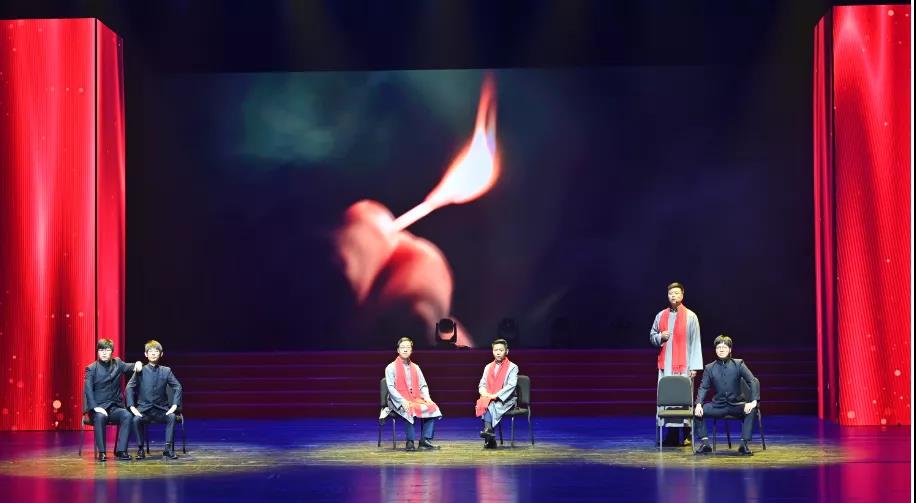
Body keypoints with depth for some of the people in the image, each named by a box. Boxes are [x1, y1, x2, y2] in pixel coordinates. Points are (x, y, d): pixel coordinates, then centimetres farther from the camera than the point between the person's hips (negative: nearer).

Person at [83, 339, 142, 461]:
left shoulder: (117, 363, 13)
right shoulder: (91, 368, 1)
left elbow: (127, 367, -1)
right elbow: (88, 390, -8)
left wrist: (137, 364, -26)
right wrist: (96, 408, -22)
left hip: (114, 407, 3)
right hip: (98, 407, -3)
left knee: (127, 415, -28)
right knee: (100, 417, -37)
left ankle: (120, 451, -26)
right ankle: (101, 452, -29)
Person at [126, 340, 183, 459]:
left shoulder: (166, 371, 7)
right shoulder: (141, 371, 3)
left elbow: (177, 387, 5)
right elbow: (129, 388, -1)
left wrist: (174, 405, -8)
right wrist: (132, 407, -13)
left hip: (161, 409, 1)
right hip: (144, 408, -1)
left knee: (172, 417, -30)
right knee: (136, 419, -32)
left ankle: (168, 448, -18)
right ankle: (141, 449, -13)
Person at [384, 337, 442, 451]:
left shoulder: (415, 367, 20)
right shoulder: (391, 368, 3)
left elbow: (423, 386, 18)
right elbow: (391, 387, -7)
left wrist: (427, 397, -3)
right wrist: (403, 401, -21)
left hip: (416, 399, 5)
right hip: (398, 401, -5)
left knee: (432, 407, -22)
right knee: (411, 410, -37)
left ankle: (425, 440, -21)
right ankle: (410, 442, -28)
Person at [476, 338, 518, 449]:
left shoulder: (512, 367, 1)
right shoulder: (488, 367, 18)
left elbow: (511, 386, -11)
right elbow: (482, 384, 16)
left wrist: (495, 395, -20)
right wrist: (484, 393, -8)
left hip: (505, 400, -4)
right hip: (488, 398, 4)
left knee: (489, 405, -34)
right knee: (482, 403, -30)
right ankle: (490, 439, -35)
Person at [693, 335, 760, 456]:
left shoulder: (738, 364, -2)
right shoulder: (709, 368, 3)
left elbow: (753, 381, -9)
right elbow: (703, 387, 1)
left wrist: (753, 401, -24)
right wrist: (699, 404, -18)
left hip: (736, 404, -2)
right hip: (718, 405, 2)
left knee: (751, 410, -31)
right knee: (697, 411, -19)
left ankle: (744, 444, -25)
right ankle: (705, 443, -9)